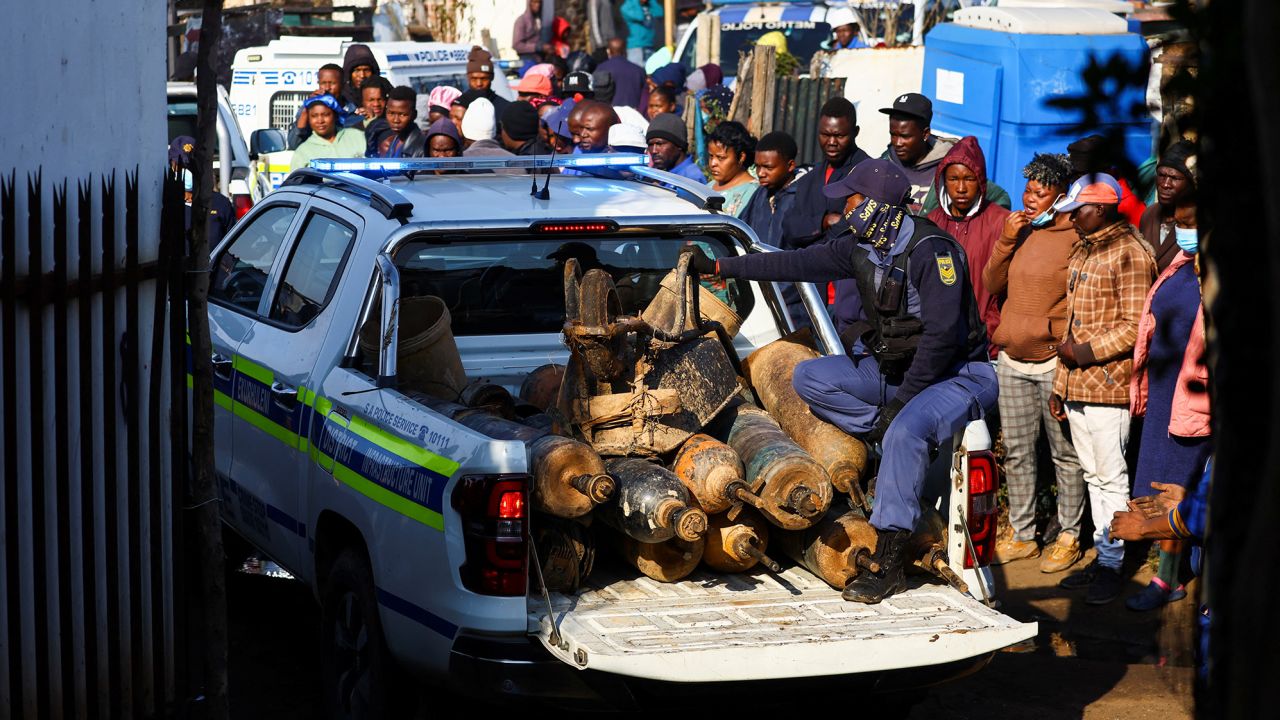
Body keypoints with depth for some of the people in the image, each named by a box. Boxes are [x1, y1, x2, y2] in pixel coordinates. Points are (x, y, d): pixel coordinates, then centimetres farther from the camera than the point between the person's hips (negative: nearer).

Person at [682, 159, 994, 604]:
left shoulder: (931, 251, -23)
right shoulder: (859, 247, 2)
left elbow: (941, 334, -27)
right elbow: (797, 264, 11)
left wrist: (902, 400, -26)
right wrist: (718, 267, 12)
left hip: (958, 375, -8)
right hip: (894, 369, 9)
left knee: (905, 430, -37)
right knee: (808, 377, -5)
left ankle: (889, 564, -34)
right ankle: (889, 439, -11)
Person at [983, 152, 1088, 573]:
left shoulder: (1076, 238, -8)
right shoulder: (1018, 230, 12)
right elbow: (993, 285, 10)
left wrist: (1058, 333, -13)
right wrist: (1006, 241, -2)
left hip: (1054, 361, -6)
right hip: (1012, 361, 6)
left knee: (1065, 453, 1)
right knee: (1016, 451, 11)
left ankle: (1069, 536, 10)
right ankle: (1022, 534, 20)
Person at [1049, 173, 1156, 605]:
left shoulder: (1129, 254, -12)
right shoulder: (1082, 253, 17)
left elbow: (1136, 326, -17)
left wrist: (1087, 352, -18)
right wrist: (1060, 385, 21)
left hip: (1109, 388, -9)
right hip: (1077, 386, 9)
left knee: (1111, 478, -3)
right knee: (1093, 475, 13)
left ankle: (1112, 564, 2)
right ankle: (1101, 556, 19)